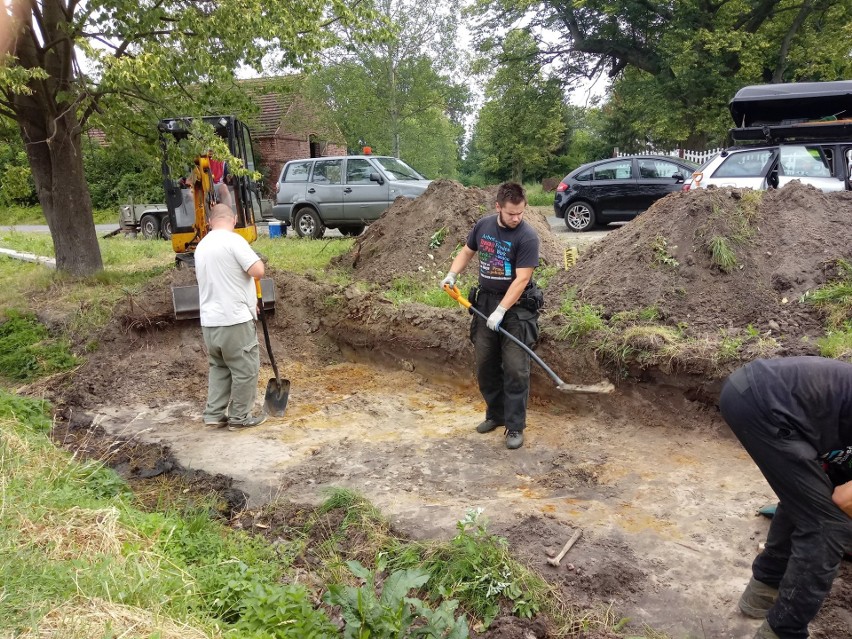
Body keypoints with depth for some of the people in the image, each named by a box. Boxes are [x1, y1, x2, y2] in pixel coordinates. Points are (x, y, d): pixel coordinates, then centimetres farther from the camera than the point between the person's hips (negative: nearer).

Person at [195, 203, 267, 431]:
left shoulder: (202, 246, 15)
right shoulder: (233, 240, -13)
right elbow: (258, 271, -19)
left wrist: (248, 302, 27)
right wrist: (256, 259, 4)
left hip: (209, 321, 8)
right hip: (234, 320, -8)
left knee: (219, 367, 21)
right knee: (246, 369, 5)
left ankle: (213, 414, 22)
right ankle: (240, 417, 14)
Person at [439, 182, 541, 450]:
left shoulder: (527, 236, -17)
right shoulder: (483, 225, 1)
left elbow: (521, 279, -21)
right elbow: (467, 251, 17)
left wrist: (501, 312, -24)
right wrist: (452, 275, 2)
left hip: (516, 307, -5)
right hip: (485, 302, 6)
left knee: (515, 369, -5)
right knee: (485, 365, 12)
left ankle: (515, 426, 5)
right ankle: (495, 414, 28)